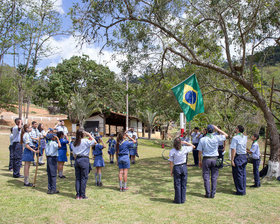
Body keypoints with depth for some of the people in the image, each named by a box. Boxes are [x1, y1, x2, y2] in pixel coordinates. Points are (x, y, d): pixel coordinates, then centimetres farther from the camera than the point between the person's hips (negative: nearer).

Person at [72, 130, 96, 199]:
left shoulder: (74, 143, 11)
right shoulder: (85, 141, -7)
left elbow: (74, 154, 14)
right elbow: (94, 142, 1)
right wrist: (89, 135, 7)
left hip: (77, 159, 6)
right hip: (84, 159, -6)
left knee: (77, 178, 9)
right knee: (84, 178, 1)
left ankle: (78, 195, 11)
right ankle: (82, 195, 3)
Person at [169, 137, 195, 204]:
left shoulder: (172, 151, -11)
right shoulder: (185, 149, -6)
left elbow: (171, 162, -8)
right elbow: (193, 146, 12)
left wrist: (171, 171, 3)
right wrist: (185, 142, 5)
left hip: (176, 168, -2)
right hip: (184, 167, 2)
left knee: (177, 185, 7)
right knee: (183, 184, 11)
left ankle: (178, 200, 13)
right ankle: (183, 199, 17)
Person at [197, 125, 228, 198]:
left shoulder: (202, 139, -6)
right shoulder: (216, 138, -6)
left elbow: (200, 152, -3)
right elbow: (226, 135, 12)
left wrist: (200, 161, 7)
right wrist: (217, 129, 9)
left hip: (206, 159, -1)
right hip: (214, 159, 1)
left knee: (206, 177, 6)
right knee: (214, 177, 8)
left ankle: (208, 194, 8)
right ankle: (213, 194, 10)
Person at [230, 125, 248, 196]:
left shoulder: (235, 138, -14)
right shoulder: (245, 137, 6)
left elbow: (233, 150, -18)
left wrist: (232, 160, -15)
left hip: (238, 157, -7)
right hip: (244, 156, 7)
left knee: (238, 175, 2)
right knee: (243, 174, 14)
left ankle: (240, 191, 8)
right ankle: (243, 190, 21)